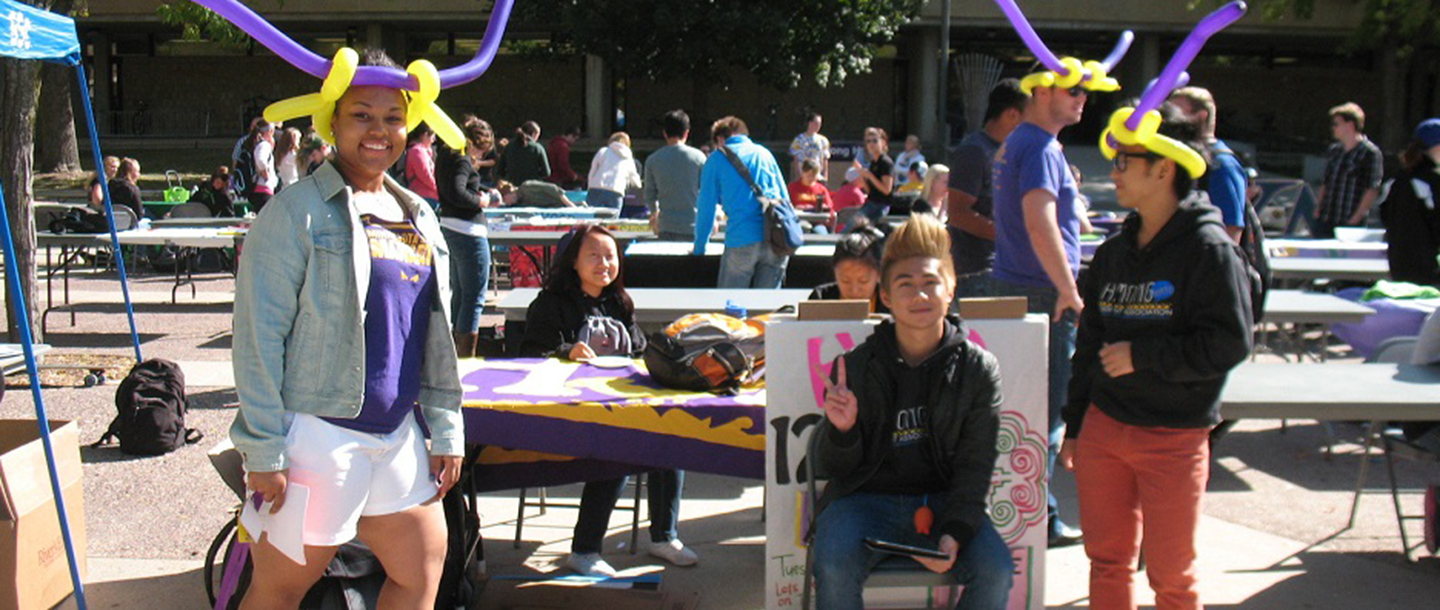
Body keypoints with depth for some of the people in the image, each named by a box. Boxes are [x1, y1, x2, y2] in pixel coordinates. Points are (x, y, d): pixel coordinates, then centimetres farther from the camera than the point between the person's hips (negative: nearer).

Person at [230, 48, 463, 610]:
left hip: (398, 434, 7)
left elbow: (435, 337, 18)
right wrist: (264, 451, -15)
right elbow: (258, 337, -11)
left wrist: (446, 432, 14)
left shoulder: (419, 218, 14)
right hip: (317, 432, -7)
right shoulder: (297, 211, -8)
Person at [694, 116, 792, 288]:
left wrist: (699, 248, 18)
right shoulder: (764, 153, 21)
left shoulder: (717, 158, 10)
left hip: (742, 242, -4)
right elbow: (785, 198, 24)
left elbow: (706, 207, 10)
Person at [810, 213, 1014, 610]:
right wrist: (841, 429, -21)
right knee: (835, 567, -31)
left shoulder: (978, 368, 0)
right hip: (866, 498, -1)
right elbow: (831, 467, 2)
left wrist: (955, 532, -18)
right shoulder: (856, 365, -2)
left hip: (943, 501, 1)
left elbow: (974, 467, -1)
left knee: (996, 569, -25)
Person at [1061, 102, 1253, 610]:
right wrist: (1074, 425, 16)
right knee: (1107, 561, 12)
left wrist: (1142, 355, -17)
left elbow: (1229, 342, -16)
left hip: (1175, 436, -6)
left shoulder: (1208, 248, -10)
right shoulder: (1114, 253, 10)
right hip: (1103, 428, 6)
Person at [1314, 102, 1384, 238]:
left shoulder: (1370, 153, -5)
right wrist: (1318, 208, 10)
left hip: (1350, 223, -6)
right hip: (1325, 220, 6)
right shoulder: (1333, 151, 15)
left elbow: (1373, 190, -9)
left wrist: (1356, 217, -14)